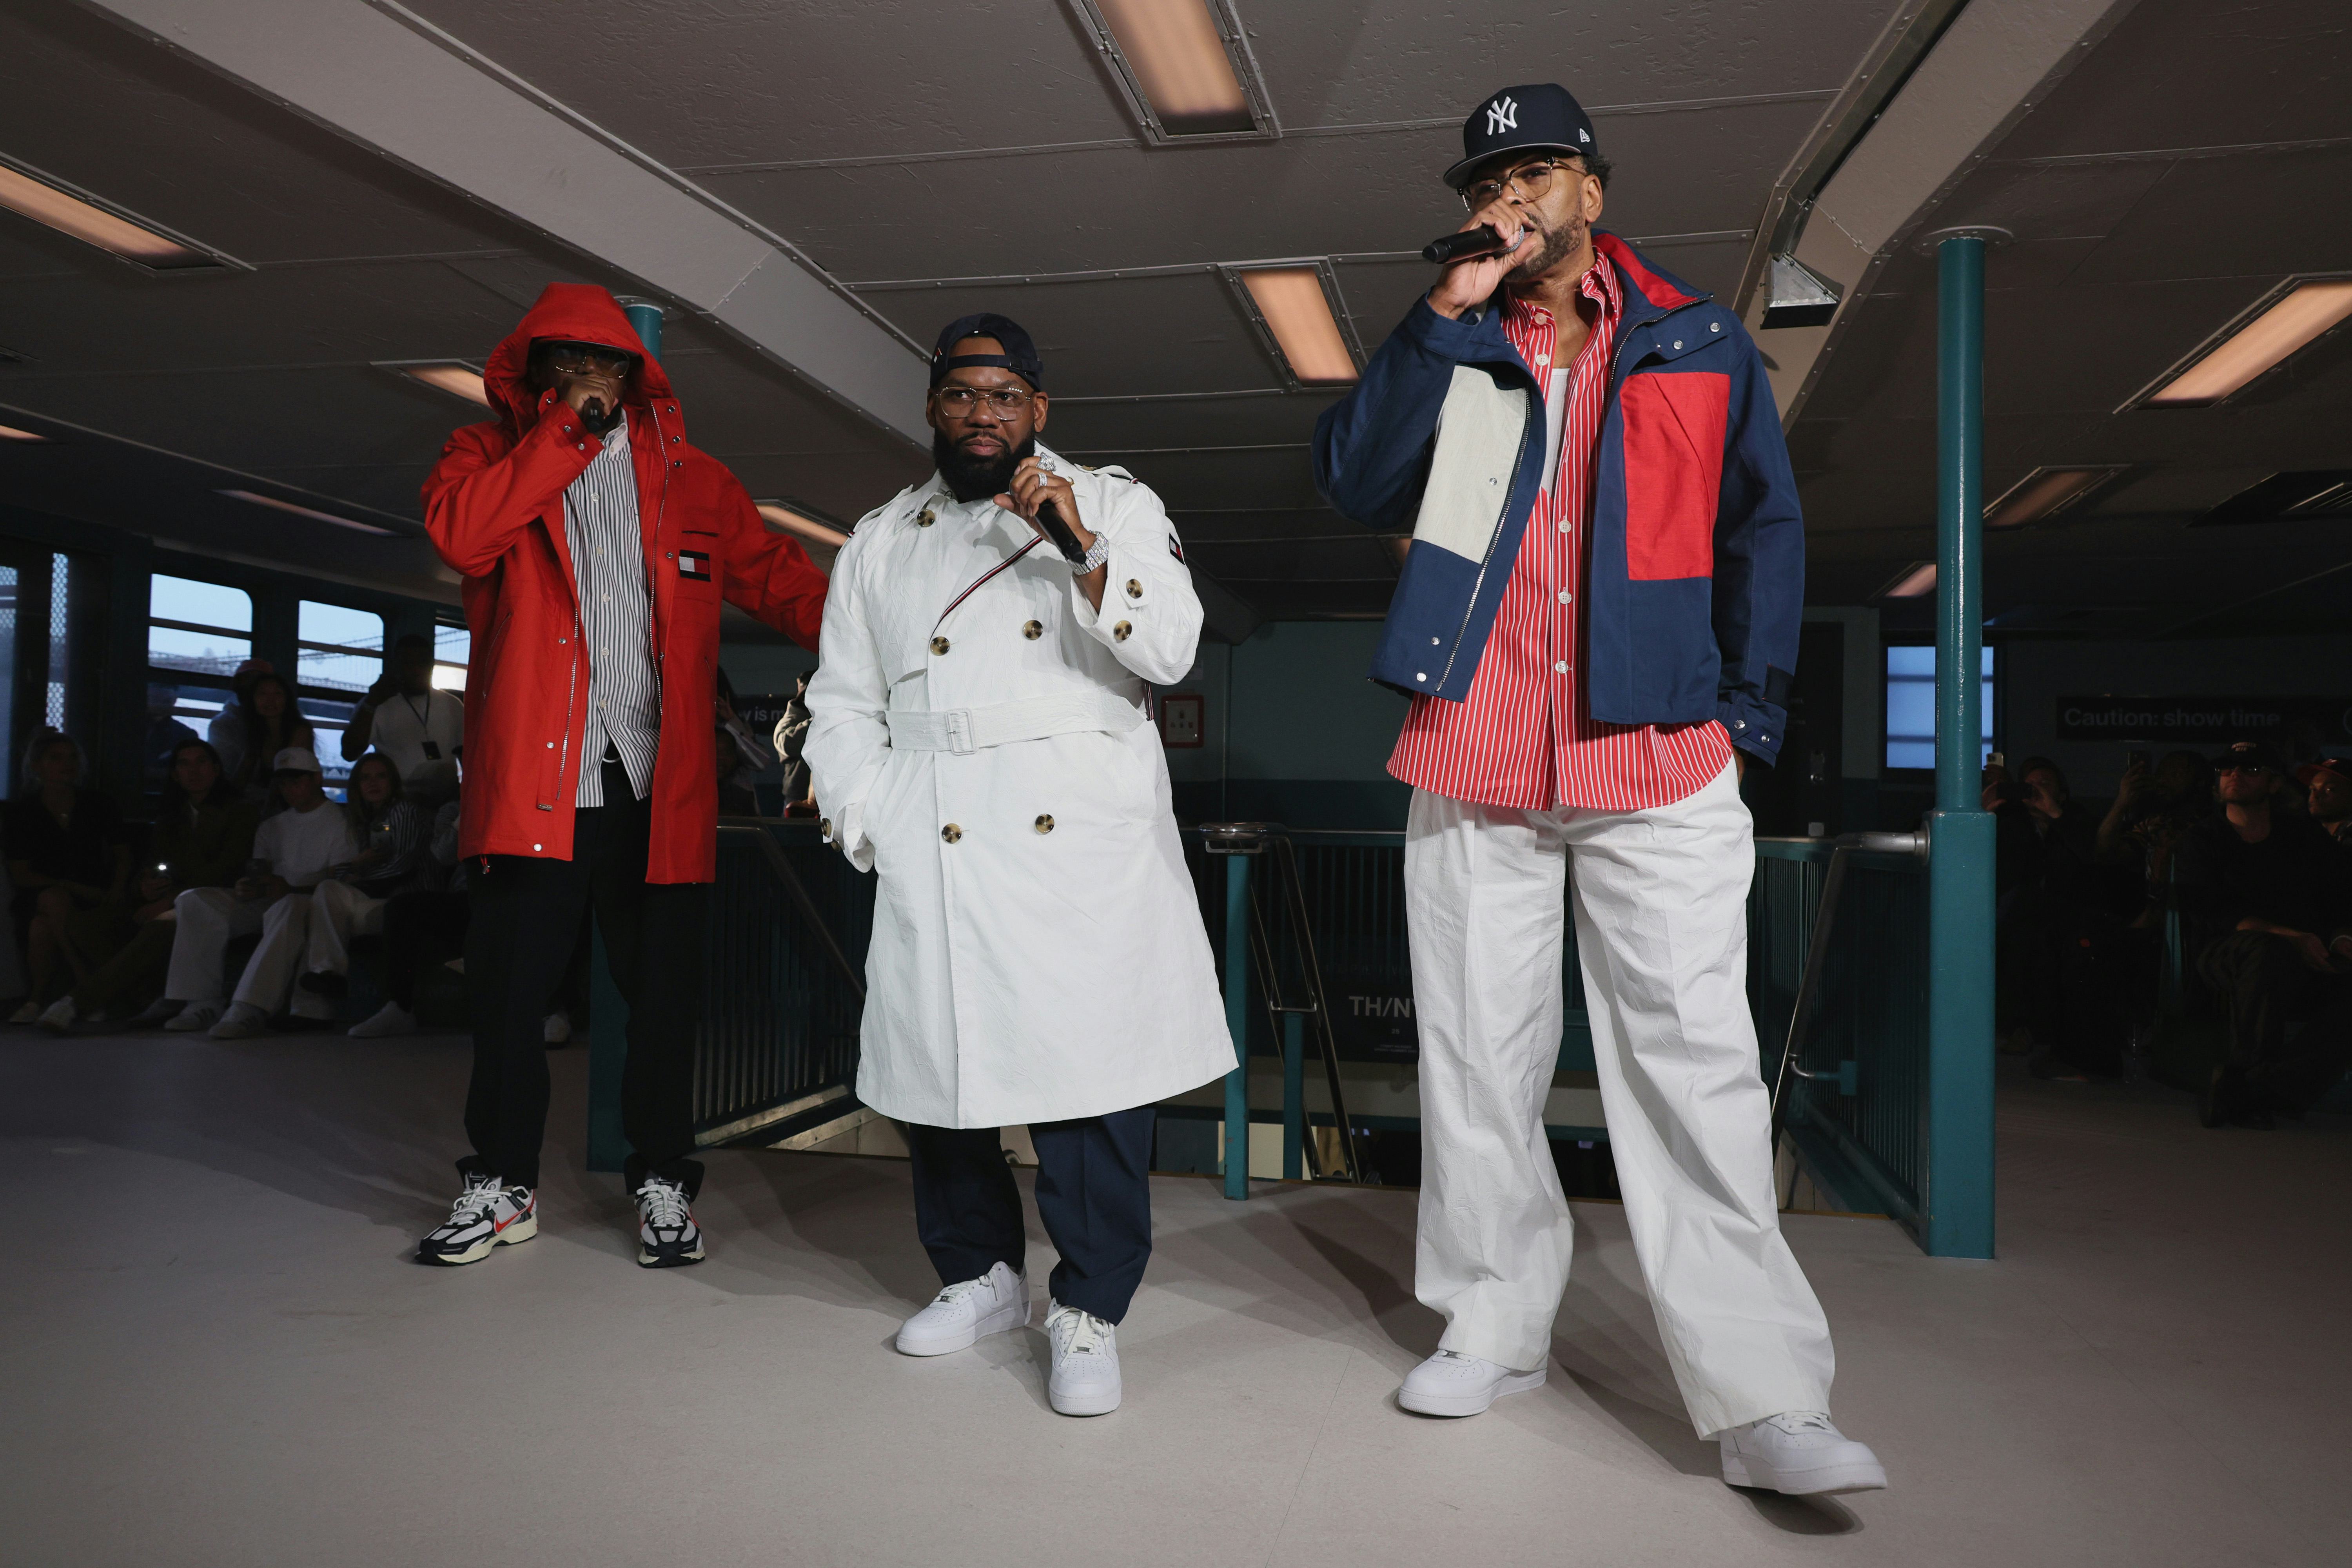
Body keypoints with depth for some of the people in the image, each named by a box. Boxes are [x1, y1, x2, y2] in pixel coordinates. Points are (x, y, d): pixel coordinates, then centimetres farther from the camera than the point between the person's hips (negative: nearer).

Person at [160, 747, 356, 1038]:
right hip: (267, 902, 7)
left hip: (310, 902, -6)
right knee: (194, 902, -15)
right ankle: (203, 1002, -22)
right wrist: (249, 886, -13)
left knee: (288, 908, -42)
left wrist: (292, 889, -23)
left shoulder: (339, 822, 5)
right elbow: (260, 871, 12)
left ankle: (250, 1008, -50)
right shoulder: (272, 826, 25)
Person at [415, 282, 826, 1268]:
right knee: (508, 992, 7)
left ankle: (664, 1184, 21)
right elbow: (460, 534, -10)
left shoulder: (692, 481, 13)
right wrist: (568, 433, -10)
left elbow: (775, 573, 8)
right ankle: (501, 1184, 24)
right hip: (530, 782, 0)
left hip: (659, 789, 1)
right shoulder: (488, 454, 11)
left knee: (664, 997, 6)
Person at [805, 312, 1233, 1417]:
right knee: (937, 1053, 4)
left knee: (1088, 1055, -8)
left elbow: (1168, 649, -2)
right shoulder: (880, 541, 19)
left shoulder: (1115, 504, 11)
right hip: (934, 846, 3)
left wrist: (1083, 548, -15)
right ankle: (981, 1273, 26)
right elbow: (842, 704, 17)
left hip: (1084, 833, -2)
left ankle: (1088, 1310, 6)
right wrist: (873, 824, 4)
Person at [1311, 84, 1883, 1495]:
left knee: (1696, 1069, -7)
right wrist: (1446, 315, -8)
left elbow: (1765, 530, 12)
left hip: (1661, 767, -2)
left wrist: (1753, 711, 3)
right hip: (1474, 767, 2)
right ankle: (1498, 1326, 23)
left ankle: (1765, 1401, -2)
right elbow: (1355, 483, -3)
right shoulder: (1447, 352, 13)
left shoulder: (1701, 346, 11)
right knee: (1479, 1067, 8)